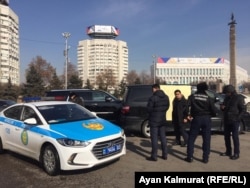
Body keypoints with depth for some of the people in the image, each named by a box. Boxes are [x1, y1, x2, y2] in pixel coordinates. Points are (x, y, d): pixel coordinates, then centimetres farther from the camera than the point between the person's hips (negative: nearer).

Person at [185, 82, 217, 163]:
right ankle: (205, 158, 10)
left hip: (196, 119, 0)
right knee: (206, 139, 9)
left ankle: (189, 157, 7)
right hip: (206, 119, 1)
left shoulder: (192, 96, 1)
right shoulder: (208, 98, 1)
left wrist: (187, 115, 3)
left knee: (191, 138, 7)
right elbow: (214, 110, -2)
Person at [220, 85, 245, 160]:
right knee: (226, 136, 10)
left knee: (235, 137, -3)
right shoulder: (226, 98, 13)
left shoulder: (238, 98, -6)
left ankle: (236, 154, 4)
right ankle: (228, 151, 21)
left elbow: (243, 109, -8)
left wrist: (238, 118, -19)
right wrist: (222, 107, -2)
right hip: (226, 120, 7)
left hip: (234, 121, -7)